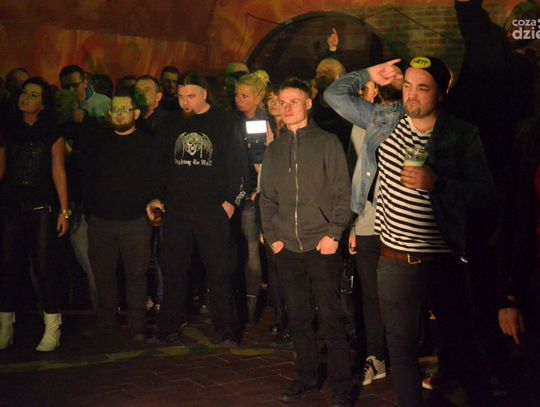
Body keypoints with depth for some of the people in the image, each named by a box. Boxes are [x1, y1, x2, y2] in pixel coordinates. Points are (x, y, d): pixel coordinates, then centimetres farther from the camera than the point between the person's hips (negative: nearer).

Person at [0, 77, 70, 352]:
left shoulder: (52, 133, 2)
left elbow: (58, 171, -2)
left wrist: (64, 210, -8)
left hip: (42, 210, -3)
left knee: (45, 267, -5)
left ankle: (52, 329, 1)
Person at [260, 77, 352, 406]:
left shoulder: (328, 143, 1)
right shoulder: (274, 149, 13)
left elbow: (342, 193, -2)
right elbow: (267, 197, 15)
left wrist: (334, 234, -10)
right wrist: (273, 236, 4)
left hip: (322, 246, -4)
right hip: (287, 248, 4)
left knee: (331, 318, -1)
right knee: (298, 318, 10)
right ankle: (307, 378, 23)